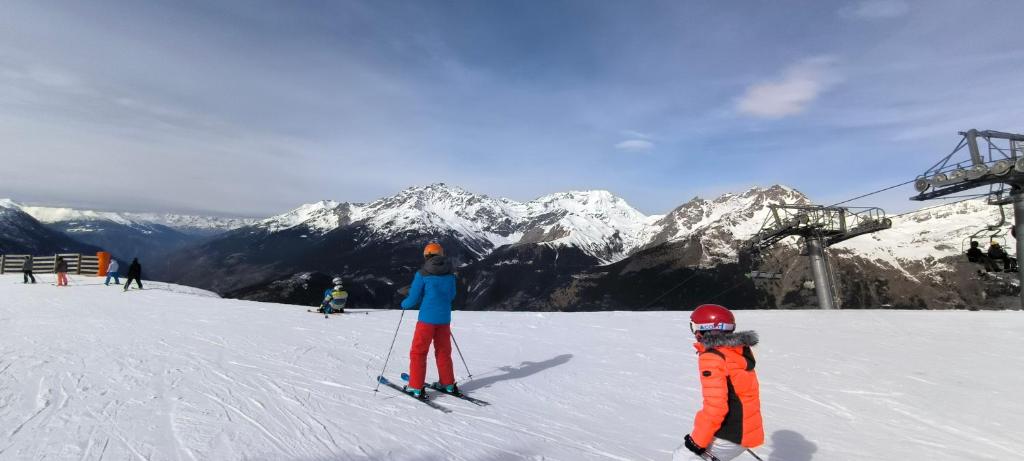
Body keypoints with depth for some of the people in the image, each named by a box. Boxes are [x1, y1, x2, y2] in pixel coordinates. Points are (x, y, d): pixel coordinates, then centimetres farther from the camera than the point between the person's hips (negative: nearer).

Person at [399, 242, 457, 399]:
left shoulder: (422, 274, -10)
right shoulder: (450, 273, 2)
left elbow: (413, 299, -7)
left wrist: (404, 304, 15)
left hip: (427, 318, -4)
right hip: (444, 318, 5)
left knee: (418, 352, 8)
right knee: (443, 351, 17)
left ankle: (416, 387, 11)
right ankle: (448, 384, 25)